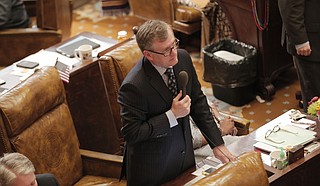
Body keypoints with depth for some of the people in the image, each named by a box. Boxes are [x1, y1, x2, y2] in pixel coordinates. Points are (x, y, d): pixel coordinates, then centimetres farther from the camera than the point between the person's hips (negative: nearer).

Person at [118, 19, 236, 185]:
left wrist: (217, 144, -1)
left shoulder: (183, 58, -10)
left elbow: (198, 102, 1)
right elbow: (130, 133, -24)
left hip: (185, 156, 6)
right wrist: (172, 116, -27)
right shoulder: (133, 86, -29)